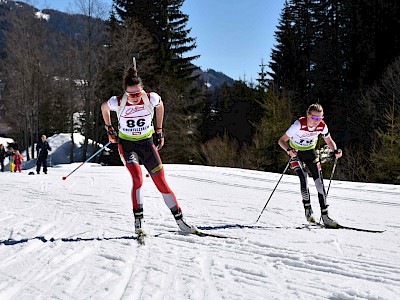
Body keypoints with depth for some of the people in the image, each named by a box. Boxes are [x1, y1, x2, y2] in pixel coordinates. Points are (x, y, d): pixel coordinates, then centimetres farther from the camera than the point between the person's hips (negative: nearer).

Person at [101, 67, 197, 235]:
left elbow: (160, 105, 7)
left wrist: (159, 130, 9)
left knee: (161, 183, -2)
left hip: (146, 142, 1)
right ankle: (138, 221, -14)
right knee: (137, 178, -25)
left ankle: (180, 220, 8)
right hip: (126, 144, -1)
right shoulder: (117, 102, -19)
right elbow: (104, 107, 4)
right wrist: (109, 129, 10)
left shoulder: (151, 99, -18)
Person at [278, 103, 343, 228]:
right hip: (296, 152, -3)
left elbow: (329, 141, -1)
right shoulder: (299, 124, -31)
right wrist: (289, 150, -49)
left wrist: (335, 151, -21)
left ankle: (325, 216, -1)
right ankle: (308, 211, -7)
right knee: (303, 177, -23)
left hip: (310, 152, 3)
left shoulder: (322, 126, -19)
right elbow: (281, 141, -29)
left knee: (319, 182, -6)